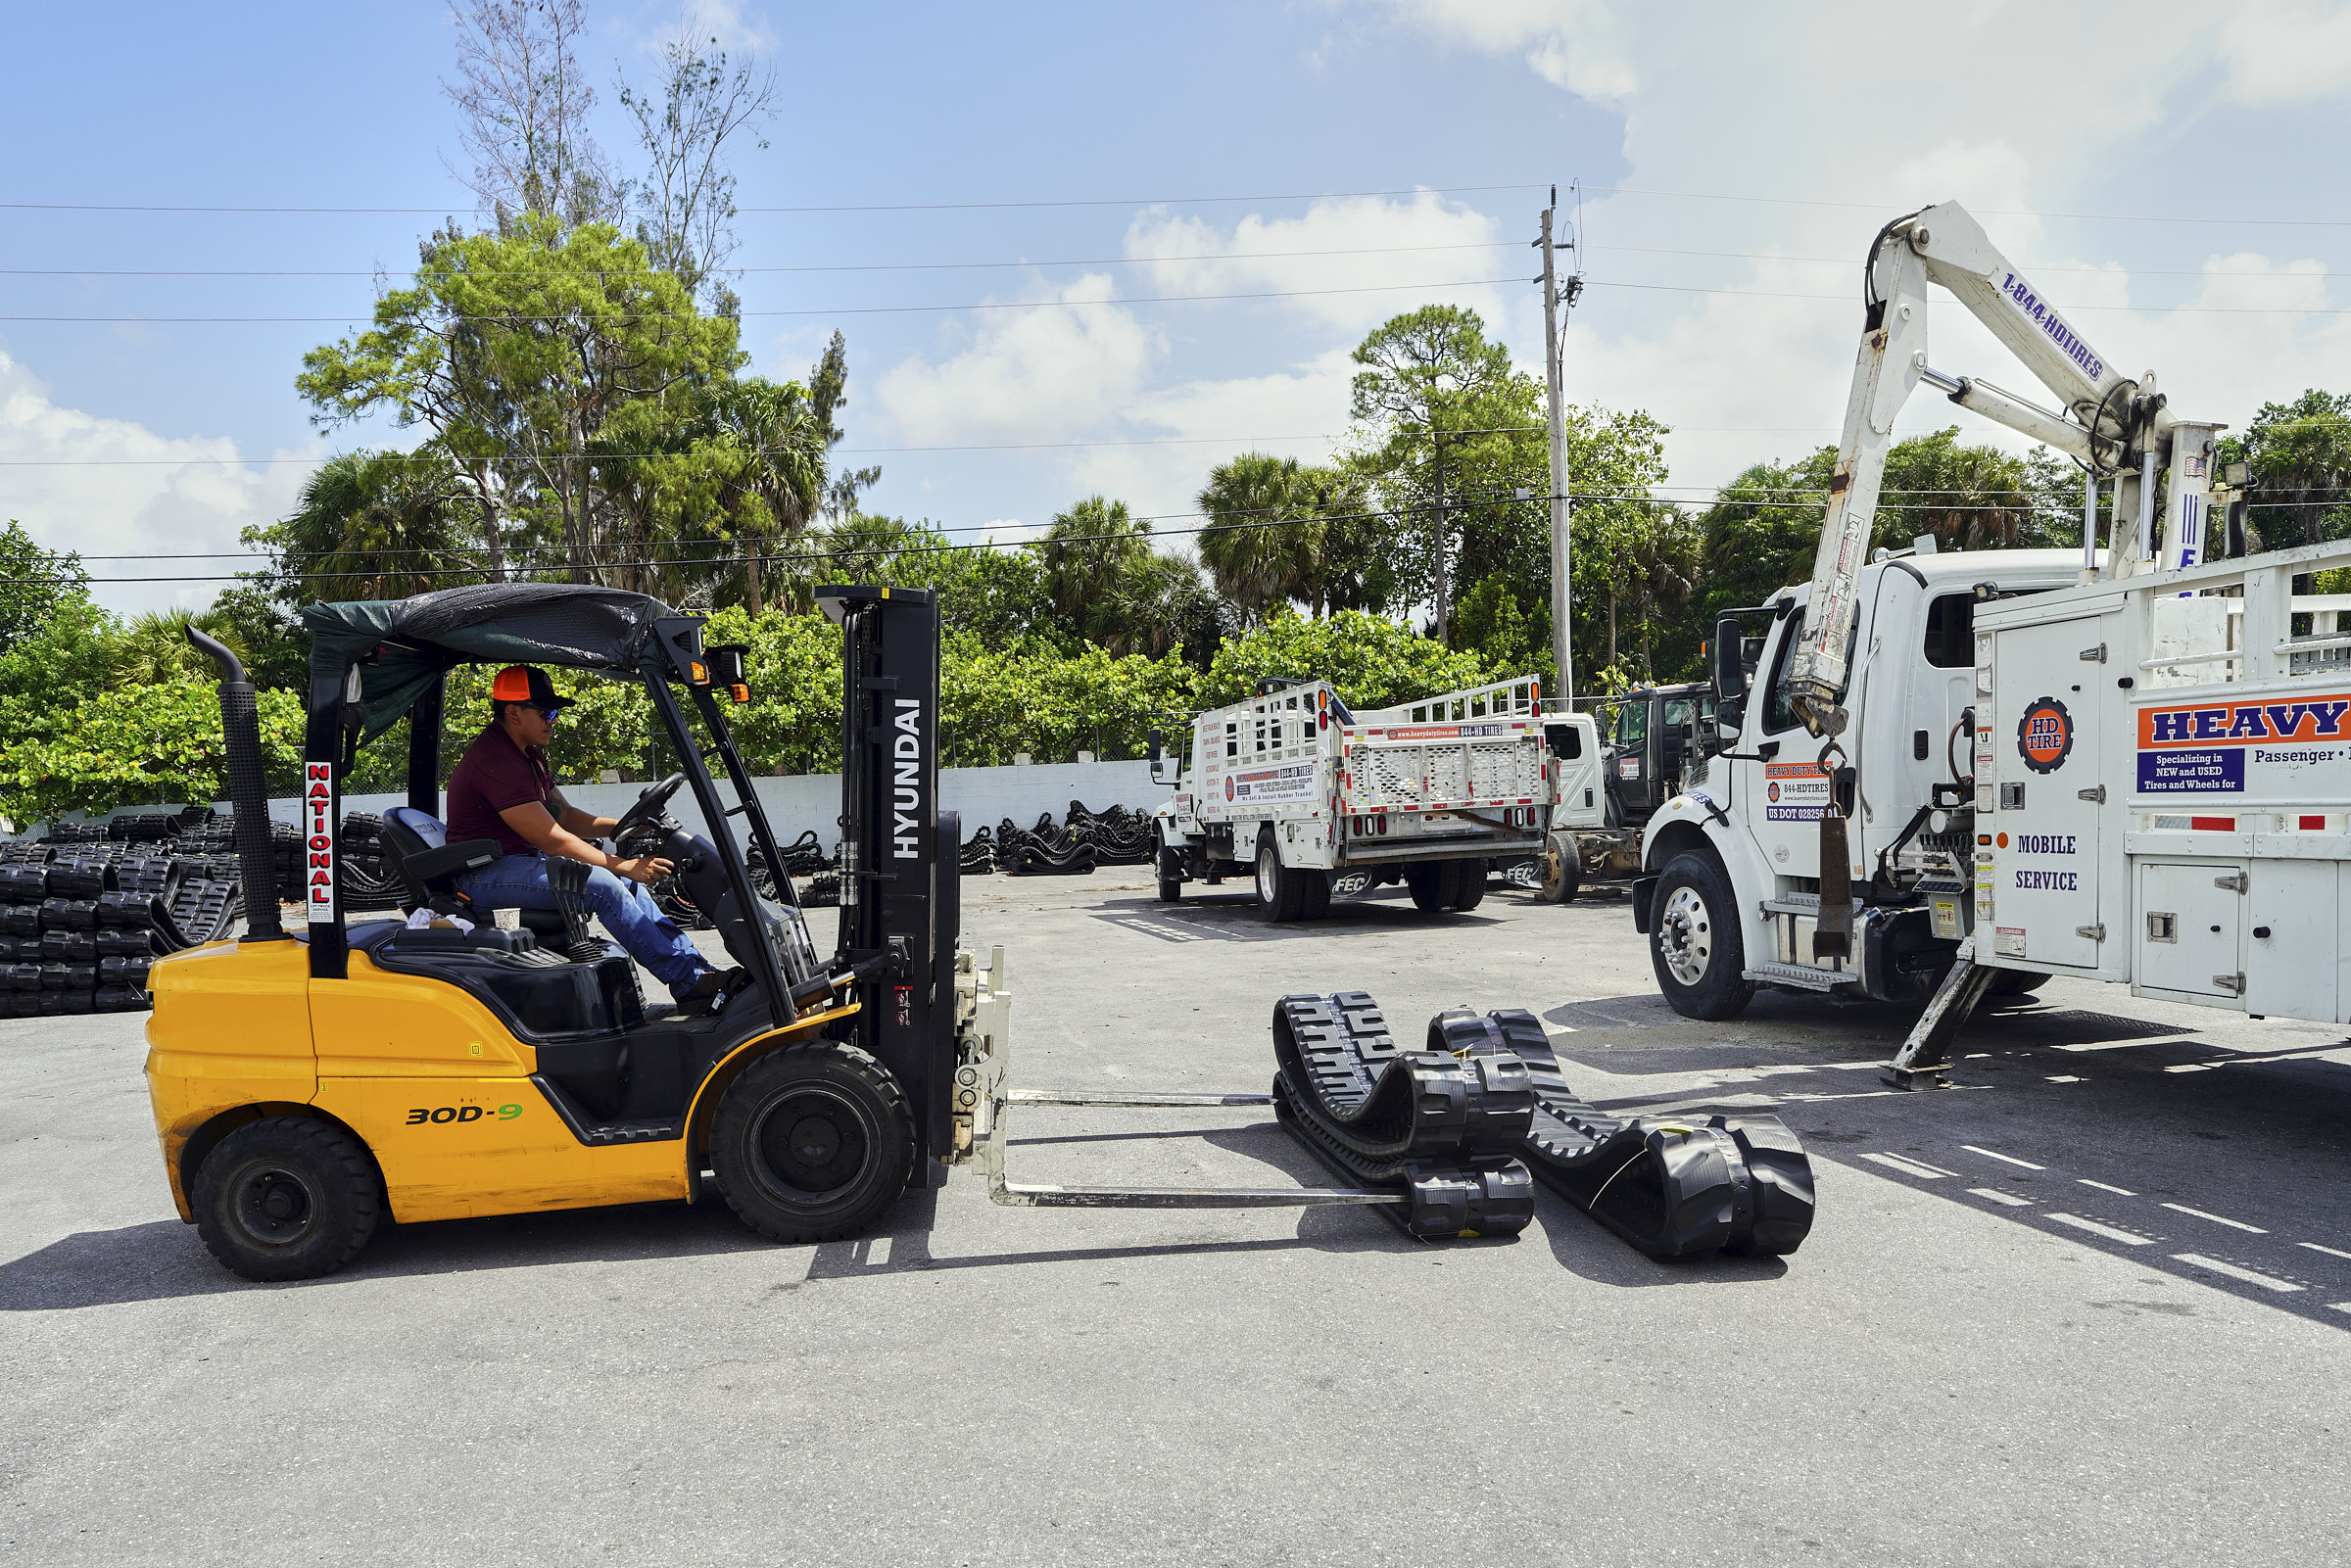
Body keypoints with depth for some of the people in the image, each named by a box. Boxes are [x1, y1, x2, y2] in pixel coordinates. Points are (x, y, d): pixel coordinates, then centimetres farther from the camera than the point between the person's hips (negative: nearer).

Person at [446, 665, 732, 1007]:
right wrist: (625, 866, -21)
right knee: (603, 885, -25)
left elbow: (565, 816, 15)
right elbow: (553, 840, -24)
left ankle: (697, 963, 0)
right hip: (487, 873, -11)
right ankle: (689, 981, -21)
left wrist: (623, 825, -2)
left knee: (626, 881, 2)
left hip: (521, 860, 11)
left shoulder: (527, 754, 14)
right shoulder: (495, 761, -21)